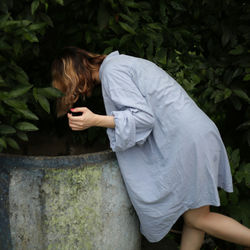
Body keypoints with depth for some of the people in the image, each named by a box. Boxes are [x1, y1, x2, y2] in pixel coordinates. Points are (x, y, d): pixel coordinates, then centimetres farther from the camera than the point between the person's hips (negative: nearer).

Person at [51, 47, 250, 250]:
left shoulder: (111, 70, -9)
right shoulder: (123, 63, 20)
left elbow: (143, 116, -18)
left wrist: (95, 120, -17)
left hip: (187, 140, -10)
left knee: (197, 218, 2)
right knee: (193, 215, 14)